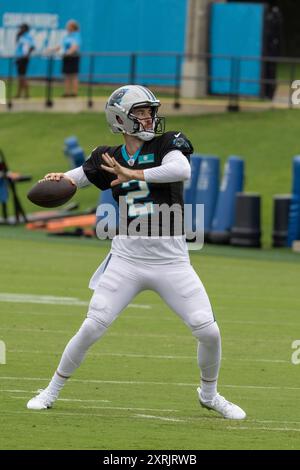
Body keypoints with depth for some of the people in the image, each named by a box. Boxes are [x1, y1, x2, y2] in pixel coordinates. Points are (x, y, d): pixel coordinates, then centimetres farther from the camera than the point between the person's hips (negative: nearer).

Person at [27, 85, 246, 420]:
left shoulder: (168, 144, -2)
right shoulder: (108, 158, 5)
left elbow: (182, 169, -23)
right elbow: (76, 177, 14)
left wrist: (134, 173, -27)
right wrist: (60, 179, -10)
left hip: (171, 258, -1)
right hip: (126, 257, 1)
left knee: (209, 332, -6)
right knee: (91, 328, -8)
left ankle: (209, 394, 19)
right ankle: (53, 390, 10)